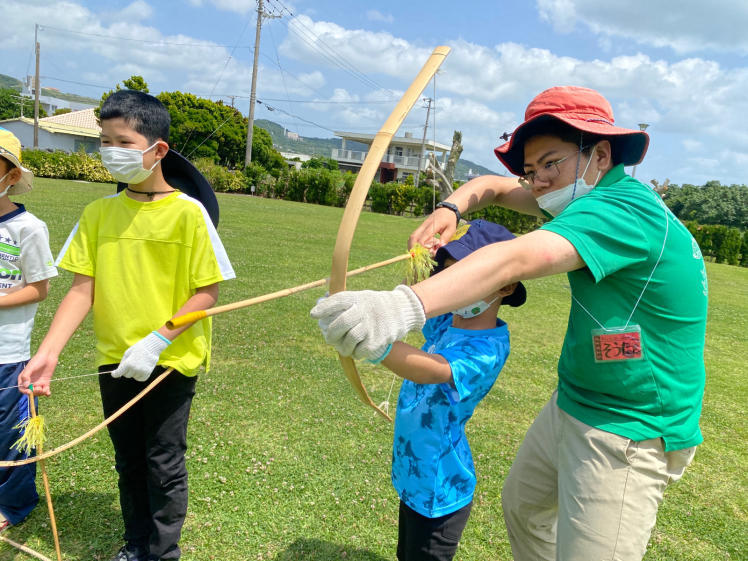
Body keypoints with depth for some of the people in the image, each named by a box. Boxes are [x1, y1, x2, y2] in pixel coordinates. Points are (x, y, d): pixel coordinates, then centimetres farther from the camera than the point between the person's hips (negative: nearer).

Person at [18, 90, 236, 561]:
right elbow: (83, 290, -1)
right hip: (115, 362, 4)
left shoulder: (187, 212, -13)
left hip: (171, 362, -4)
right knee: (128, 461, 20)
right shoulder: (98, 213, 0)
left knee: (164, 463, 9)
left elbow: (207, 293, -13)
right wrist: (49, 352, -12)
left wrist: (156, 342, -19)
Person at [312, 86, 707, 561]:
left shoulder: (620, 210, -26)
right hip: (572, 406, 10)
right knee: (522, 507, 24)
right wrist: (452, 208, -11)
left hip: (630, 433, -10)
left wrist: (406, 306, -56)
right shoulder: (592, 195, 5)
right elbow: (495, 187, 11)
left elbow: (517, 259, -44)